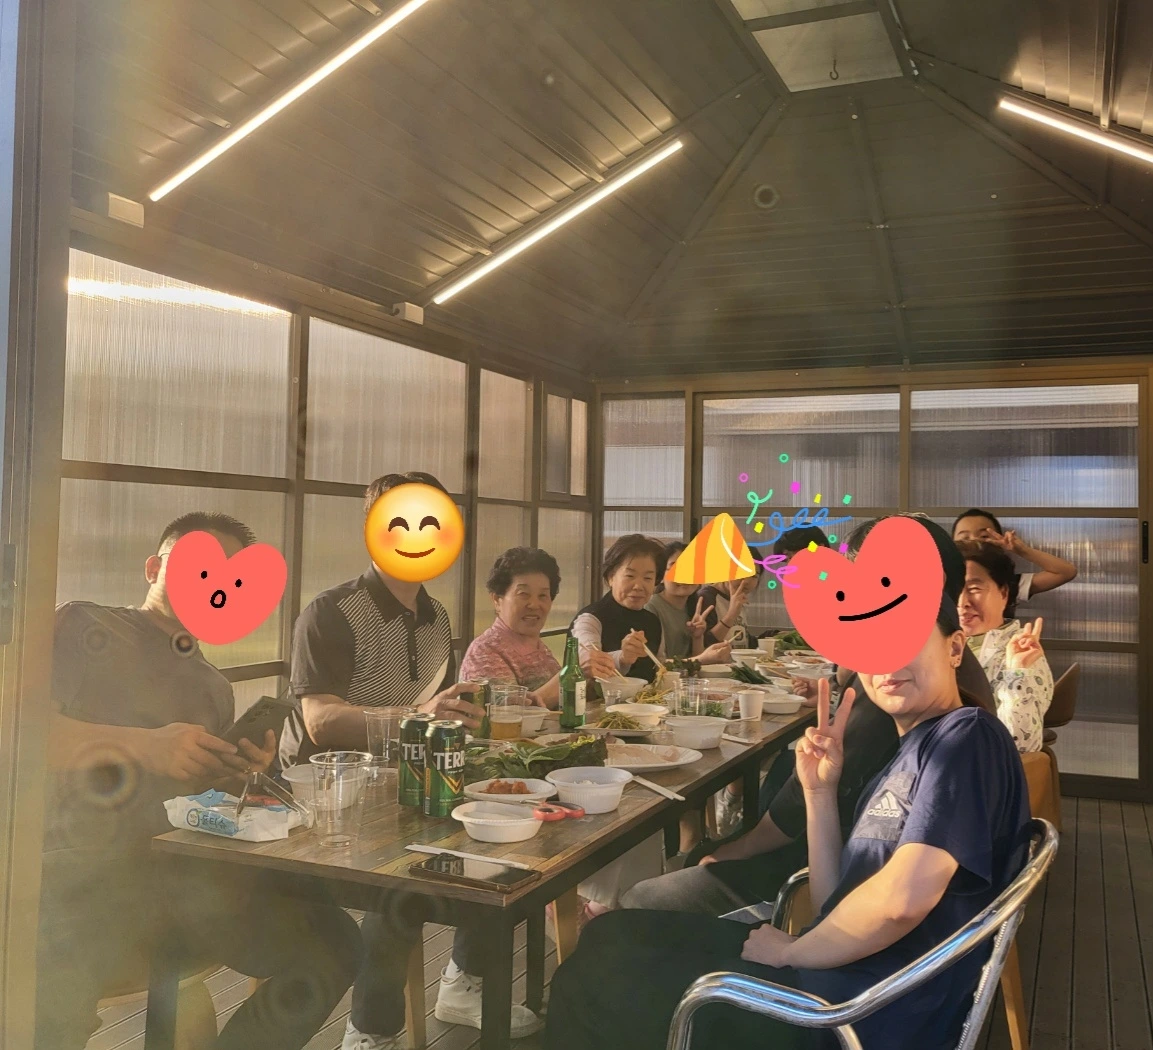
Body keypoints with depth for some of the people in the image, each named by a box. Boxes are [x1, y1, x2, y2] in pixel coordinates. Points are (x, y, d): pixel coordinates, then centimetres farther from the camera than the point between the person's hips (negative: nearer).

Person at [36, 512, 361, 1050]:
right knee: (51, 1001, -36)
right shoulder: (82, 627, 7)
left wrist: (243, 773, 0)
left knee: (334, 947, -11)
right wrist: (146, 746, -17)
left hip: (190, 868, 6)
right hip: (85, 864, -5)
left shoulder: (215, 688, 23)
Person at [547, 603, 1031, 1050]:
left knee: (592, 978, 4)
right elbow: (835, 909, 11)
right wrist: (820, 791, 0)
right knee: (613, 936, 16)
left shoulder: (968, 738, -14)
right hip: (835, 983, 8)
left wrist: (792, 950, -11)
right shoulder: (907, 757, 14)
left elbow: (902, 898, -27)